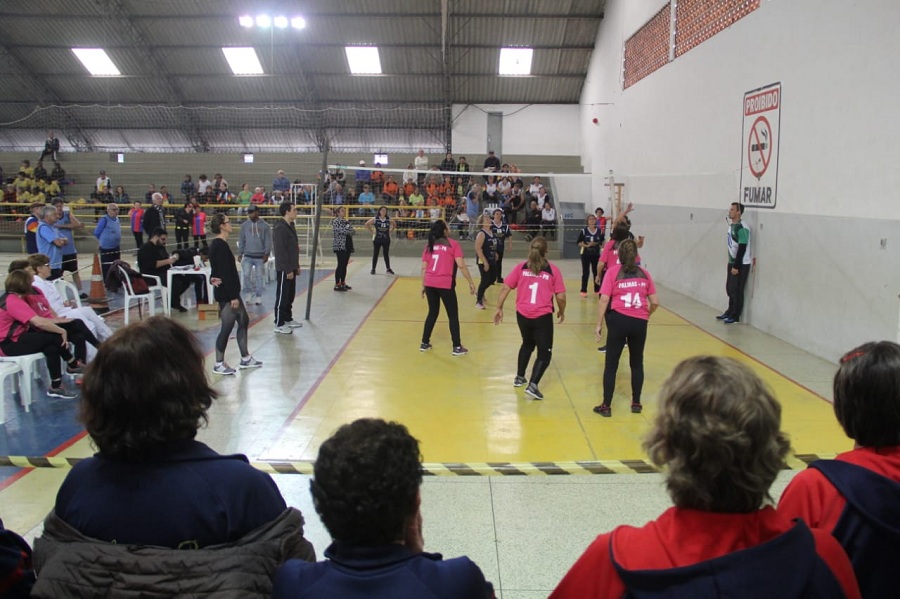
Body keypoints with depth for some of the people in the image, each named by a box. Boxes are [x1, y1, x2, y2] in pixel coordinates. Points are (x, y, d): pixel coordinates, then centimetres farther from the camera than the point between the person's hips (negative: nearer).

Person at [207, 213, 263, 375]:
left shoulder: (218, 244, 11)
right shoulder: (220, 246, -19)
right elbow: (225, 273, -22)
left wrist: (214, 277, -6)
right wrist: (233, 296, -21)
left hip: (229, 291, 10)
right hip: (226, 293, -10)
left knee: (243, 321, 16)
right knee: (227, 327, -2)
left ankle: (245, 358, 25)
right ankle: (219, 364, 10)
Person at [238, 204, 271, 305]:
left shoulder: (265, 226, -3)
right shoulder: (244, 225, 3)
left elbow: (268, 241, -2)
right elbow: (241, 240, 8)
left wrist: (266, 254, -9)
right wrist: (240, 253, 5)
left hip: (260, 257, -1)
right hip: (248, 256, 1)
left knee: (259, 276, 5)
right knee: (246, 275, -9)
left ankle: (258, 296, 16)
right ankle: (248, 292, 14)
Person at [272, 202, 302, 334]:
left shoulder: (291, 226, 12)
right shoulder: (279, 228, -18)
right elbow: (280, 251, -22)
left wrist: (296, 266, 18)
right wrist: (288, 269, -21)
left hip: (291, 268, 9)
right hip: (284, 270, -9)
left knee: (290, 295, 17)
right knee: (282, 296, -2)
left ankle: (288, 319, 28)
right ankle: (279, 324, 5)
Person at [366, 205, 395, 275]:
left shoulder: (388, 219, 1)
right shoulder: (375, 219, -6)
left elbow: (394, 225, 17)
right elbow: (367, 224, -2)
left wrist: (391, 232, 6)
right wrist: (372, 231, -5)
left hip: (386, 239, 2)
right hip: (377, 239, -2)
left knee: (386, 254, 8)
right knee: (375, 254, 4)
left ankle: (388, 269, 17)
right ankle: (373, 269, 12)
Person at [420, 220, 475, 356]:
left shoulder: (429, 246, 10)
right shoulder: (453, 244, -4)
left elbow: (424, 268, 9)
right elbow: (461, 265, -11)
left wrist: (423, 285, 17)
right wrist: (471, 282, -7)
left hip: (430, 284, 5)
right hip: (445, 284, -5)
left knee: (432, 313, 19)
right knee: (453, 315, 7)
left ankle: (424, 343, 24)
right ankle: (457, 347, 10)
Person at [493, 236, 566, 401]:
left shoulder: (520, 268, 2)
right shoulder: (553, 270, -3)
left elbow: (505, 288, -2)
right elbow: (561, 297, -4)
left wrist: (499, 308, 7)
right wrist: (561, 311, 14)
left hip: (522, 315, 4)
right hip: (543, 317, -4)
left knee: (527, 344, 30)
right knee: (545, 353, 7)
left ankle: (519, 377, 38)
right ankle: (533, 385, -11)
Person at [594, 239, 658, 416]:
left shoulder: (613, 272, -2)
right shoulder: (644, 274, 6)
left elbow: (604, 300, -10)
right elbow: (655, 302, 5)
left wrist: (599, 324, -4)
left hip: (619, 320, -3)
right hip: (640, 322, 3)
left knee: (611, 365, 7)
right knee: (637, 363, 19)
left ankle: (606, 406, 11)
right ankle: (636, 403, 27)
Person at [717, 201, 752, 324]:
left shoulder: (742, 228, -18)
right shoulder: (731, 226, 9)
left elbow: (742, 249, -20)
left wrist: (736, 266, -19)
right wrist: (732, 264, 12)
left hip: (742, 264, -8)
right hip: (732, 263, 8)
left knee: (737, 291, -4)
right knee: (730, 289, 13)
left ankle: (735, 316, 3)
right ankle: (730, 312, 25)